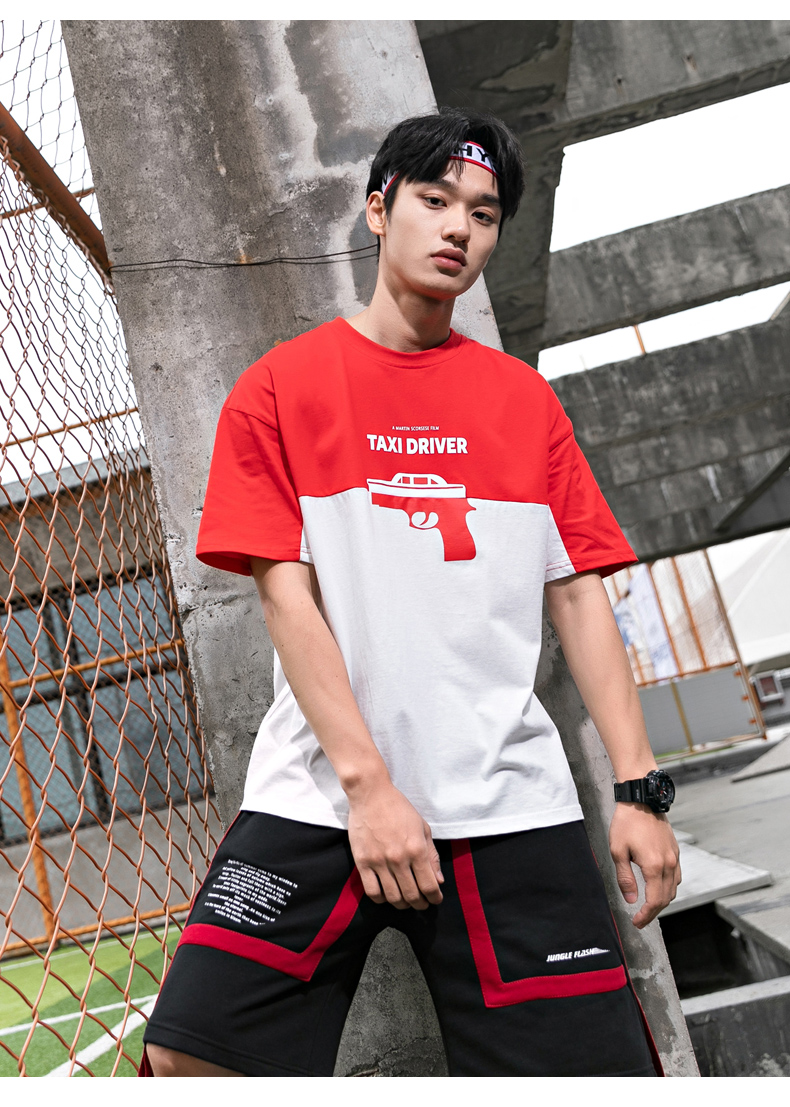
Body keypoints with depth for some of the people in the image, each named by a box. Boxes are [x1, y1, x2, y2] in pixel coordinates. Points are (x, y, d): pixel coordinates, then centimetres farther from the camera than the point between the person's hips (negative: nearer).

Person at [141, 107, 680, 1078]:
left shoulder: (526, 399, 11)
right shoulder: (278, 387, 4)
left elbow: (579, 597, 9)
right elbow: (285, 595, -4)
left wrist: (638, 787, 2)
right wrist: (366, 780, -13)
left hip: (514, 808, 2)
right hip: (317, 803, -1)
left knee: (600, 1062, -1)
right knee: (188, 1058, -7)